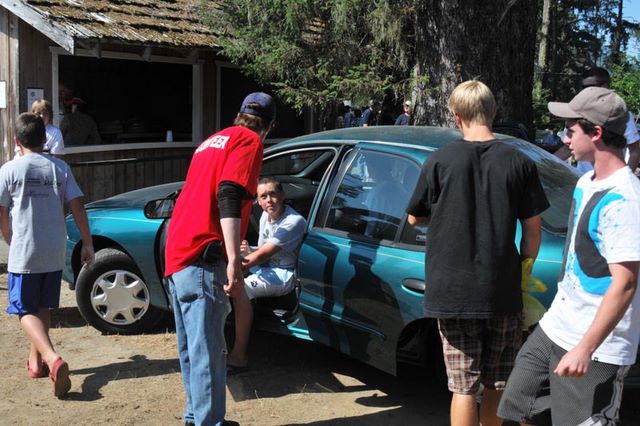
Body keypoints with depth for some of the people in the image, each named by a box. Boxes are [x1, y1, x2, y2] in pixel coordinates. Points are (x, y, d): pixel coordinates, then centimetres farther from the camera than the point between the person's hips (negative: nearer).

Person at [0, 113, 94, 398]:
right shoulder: (60, 168, 2)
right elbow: (77, 207, -2)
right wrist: (87, 245, 3)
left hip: (24, 254, -4)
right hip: (55, 253, 4)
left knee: (26, 311, 0)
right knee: (43, 308, 19)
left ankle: (52, 359, -22)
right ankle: (36, 361, 30)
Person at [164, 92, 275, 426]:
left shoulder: (213, 140, 25)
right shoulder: (249, 141, -2)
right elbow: (229, 198, -18)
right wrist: (234, 260, -25)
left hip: (176, 255, 9)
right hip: (202, 260, -9)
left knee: (191, 350, 18)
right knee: (208, 354, -8)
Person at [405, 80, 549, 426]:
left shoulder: (439, 161, -6)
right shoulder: (520, 163, -3)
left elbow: (414, 218, 6)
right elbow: (532, 230, 1)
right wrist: (522, 274, 14)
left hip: (452, 291, -1)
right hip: (503, 293, 1)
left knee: (464, 387, 6)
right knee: (498, 386, 16)